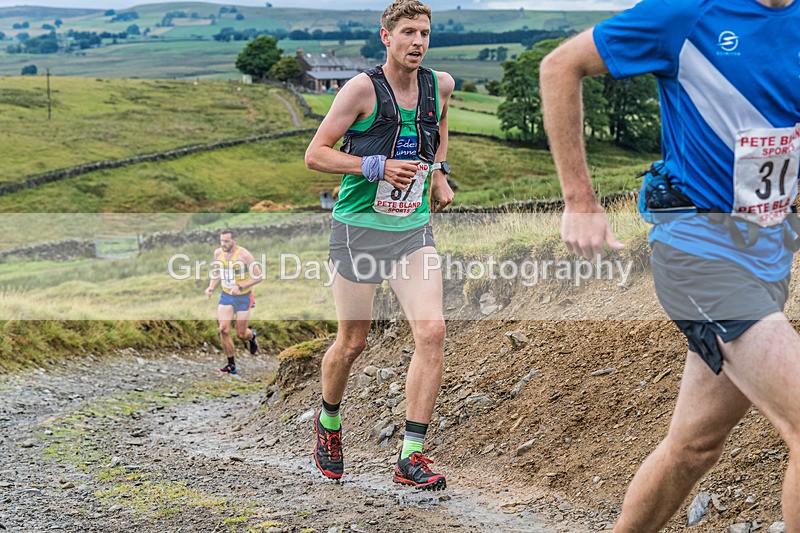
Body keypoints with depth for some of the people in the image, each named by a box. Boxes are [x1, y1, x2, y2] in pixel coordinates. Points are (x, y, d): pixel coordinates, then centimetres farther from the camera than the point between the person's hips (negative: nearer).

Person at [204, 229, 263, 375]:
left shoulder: (244, 255, -21)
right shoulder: (218, 253, -4)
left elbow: (258, 277, -18)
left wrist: (240, 287, -29)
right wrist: (211, 287, -4)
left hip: (243, 297, -4)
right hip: (226, 296, 4)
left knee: (241, 334, 3)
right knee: (223, 330, -9)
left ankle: (252, 335, 42)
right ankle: (231, 365, 3)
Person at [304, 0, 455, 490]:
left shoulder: (440, 85, 5)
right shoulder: (363, 88, -10)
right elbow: (315, 154, -8)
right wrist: (377, 167, -19)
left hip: (415, 228, 4)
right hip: (360, 226, -4)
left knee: (432, 331, -13)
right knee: (353, 342, 6)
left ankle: (412, 455, -6)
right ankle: (329, 422, 36)